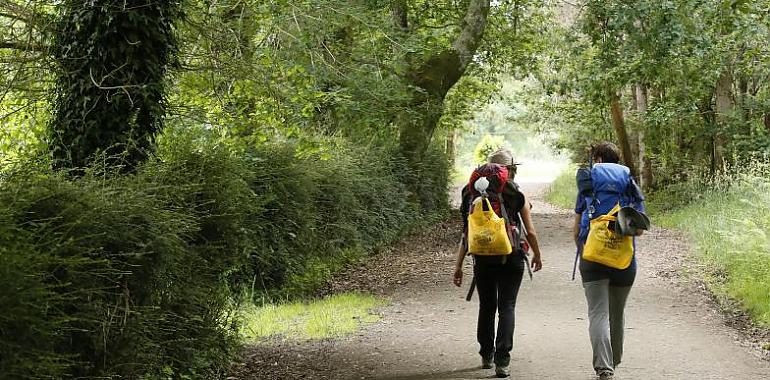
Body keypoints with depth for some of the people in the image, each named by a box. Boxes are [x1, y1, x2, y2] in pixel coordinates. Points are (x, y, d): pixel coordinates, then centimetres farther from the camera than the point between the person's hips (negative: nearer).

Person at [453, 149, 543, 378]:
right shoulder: (518, 197, -4)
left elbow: (467, 233, -1)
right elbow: (531, 232, -1)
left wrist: (458, 265, 4)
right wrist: (537, 255, 17)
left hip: (483, 260, 2)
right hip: (511, 259, -2)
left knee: (486, 307, 18)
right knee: (506, 307, 1)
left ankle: (486, 355, 30)